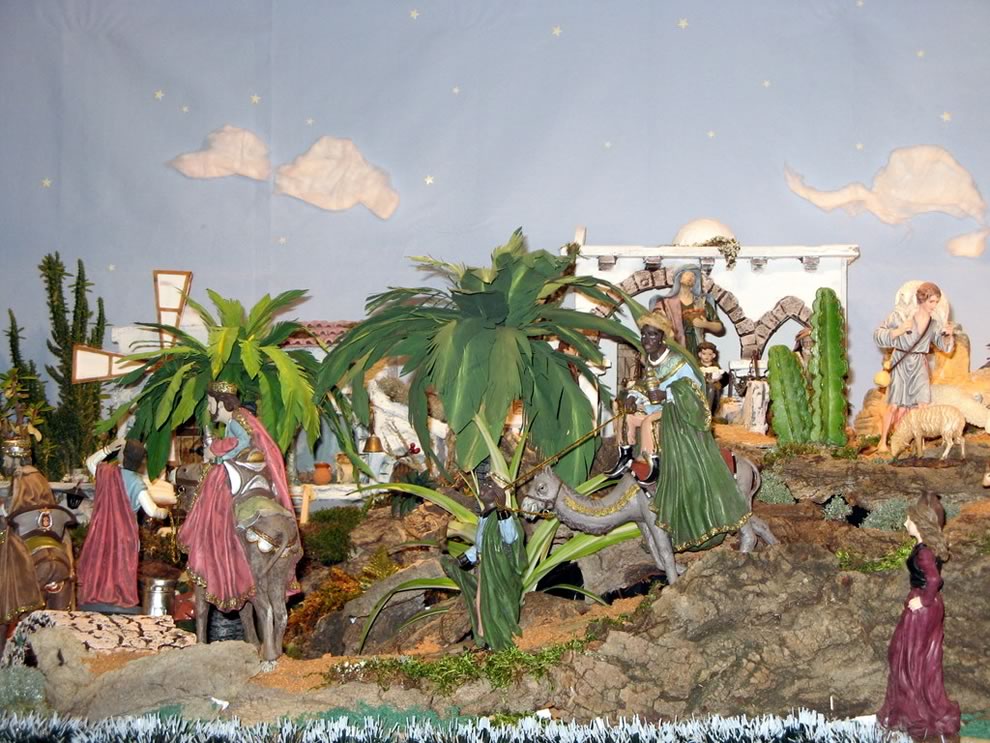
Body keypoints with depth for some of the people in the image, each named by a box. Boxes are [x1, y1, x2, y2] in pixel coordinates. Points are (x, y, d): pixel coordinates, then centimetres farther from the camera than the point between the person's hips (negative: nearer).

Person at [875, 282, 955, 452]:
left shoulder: (935, 320, 1)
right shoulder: (901, 315, -11)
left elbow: (945, 346, 8)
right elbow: (878, 336, -10)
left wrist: (949, 335, -13)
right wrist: (899, 330, -24)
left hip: (920, 365, 4)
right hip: (901, 363, -4)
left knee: (923, 404, -6)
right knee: (895, 405, -7)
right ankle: (883, 441, 5)